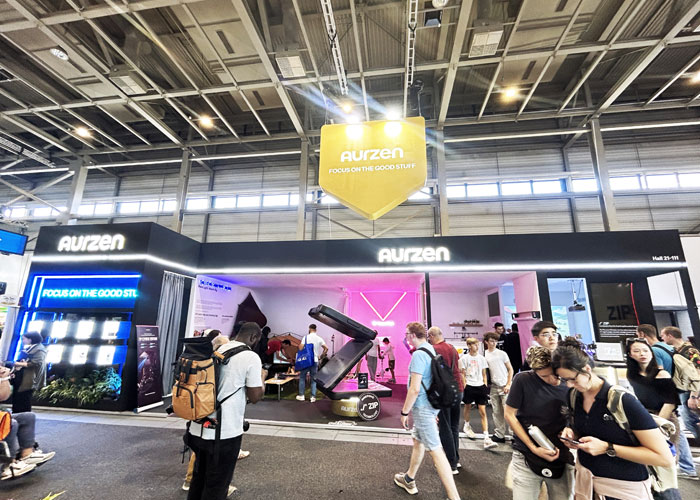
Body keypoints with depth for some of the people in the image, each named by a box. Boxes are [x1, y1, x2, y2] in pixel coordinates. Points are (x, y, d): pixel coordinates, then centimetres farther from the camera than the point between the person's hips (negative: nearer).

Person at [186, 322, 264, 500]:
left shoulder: (217, 351, 5)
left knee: (199, 477, 24)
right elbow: (255, 397, -12)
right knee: (216, 484, 11)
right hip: (224, 432, -7)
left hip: (199, 428, 7)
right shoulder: (251, 357, -16)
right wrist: (261, 378, 4)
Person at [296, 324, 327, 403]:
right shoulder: (319, 339, 2)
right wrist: (321, 356, 6)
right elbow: (326, 348, -3)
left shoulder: (306, 337, -4)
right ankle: (313, 397, 9)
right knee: (313, 379, 10)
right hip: (315, 361, 2)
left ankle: (301, 395, 15)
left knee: (302, 377, 12)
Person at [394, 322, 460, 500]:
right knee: (417, 441, 23)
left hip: (423, 408, -10)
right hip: (431, 404, 10)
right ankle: (409, 480, 41)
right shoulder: (432, 350, 6)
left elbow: (414, 389, -25)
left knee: (436, 451, -3)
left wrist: (404, 412, -14)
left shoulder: (418, 355, -23)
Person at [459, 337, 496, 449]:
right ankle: (467, 425, 42)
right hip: (469, 386, -2)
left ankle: (486, 439, -5)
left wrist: (485, 386, 5)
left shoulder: (482, 358, 6)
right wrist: (465, 386, -8)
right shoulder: (464, 358, -3)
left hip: (480, 386, 2)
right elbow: (462, 374, -1)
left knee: (483, 412, -3)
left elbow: (484, 374, 11)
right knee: (468, 406, 16)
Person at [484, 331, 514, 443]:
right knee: (497, 412, 10)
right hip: (493, 387, 3)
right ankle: (499, 435, 20)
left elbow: (510, 370, -1)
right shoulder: (484, 355, 3)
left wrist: (508, 384, -8)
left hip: (504, 386, -3)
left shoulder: (502, 354, -4)